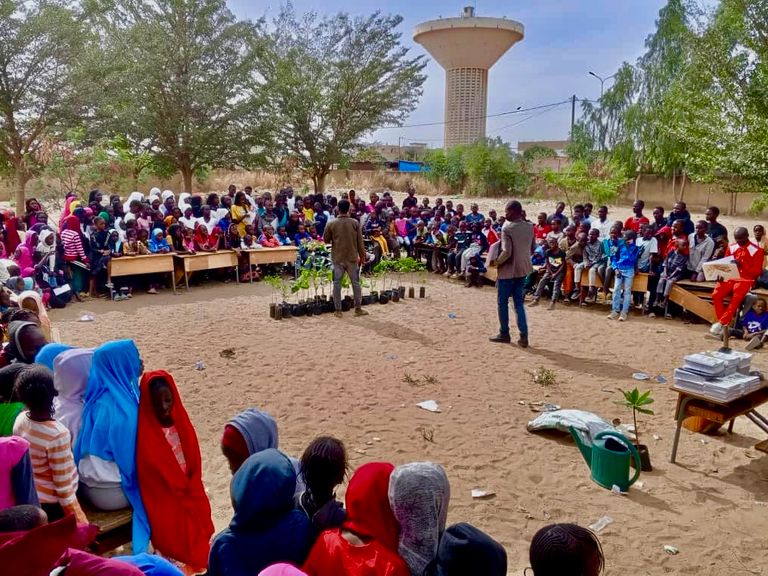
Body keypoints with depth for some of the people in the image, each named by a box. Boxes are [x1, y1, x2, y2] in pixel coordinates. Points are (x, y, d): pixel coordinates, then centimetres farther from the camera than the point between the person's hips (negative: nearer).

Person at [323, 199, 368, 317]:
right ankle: (358, 309, 11)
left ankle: (338, 310, 6)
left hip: (338, 258, 0)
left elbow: (326, 240, 5)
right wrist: (362, 256, 7)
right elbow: (360, 241, -2)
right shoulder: (355, 223, -5)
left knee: (337, 283, 5)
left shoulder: (331, 224, -6)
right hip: (352, 257, 0)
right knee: (355, 282, 8)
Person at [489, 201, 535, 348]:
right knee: (519, 303, 11)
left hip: (507, 270, -6)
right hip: (522, 270, 6)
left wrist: (496, 262, -9)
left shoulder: (507, 228, -18)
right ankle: (523, 336, 5)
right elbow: (533, 248, 10)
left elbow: (506, 252, -23)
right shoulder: (530, 227, 3)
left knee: (502, 302, 10)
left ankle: (504, 334, 19)